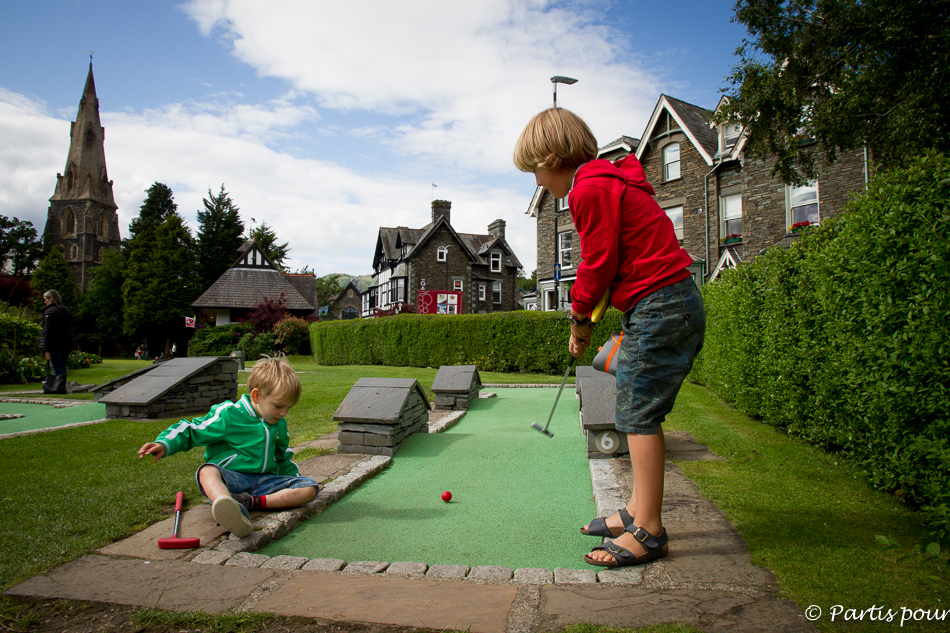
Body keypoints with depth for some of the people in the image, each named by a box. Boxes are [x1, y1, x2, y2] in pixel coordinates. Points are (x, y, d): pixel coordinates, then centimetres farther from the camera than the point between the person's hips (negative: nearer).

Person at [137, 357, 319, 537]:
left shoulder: (280, 424, 15)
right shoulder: (228, 415, -3)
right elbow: (191, 430, 1)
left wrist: (294, 476, 27)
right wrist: (164, 444, -13)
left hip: (264, 481, 5)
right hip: (230, 478, -5)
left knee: (309, 487, -17)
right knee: (207, 471, -39)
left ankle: (252, 502, -34)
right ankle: (233, 511, -72)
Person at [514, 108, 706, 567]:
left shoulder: (591, 188, -13)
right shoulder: (608, 181, 19)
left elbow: (599, 263, -14)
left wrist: (579, 317, 1)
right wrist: (586, 315, 13)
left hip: (659, 308, -10)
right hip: (675, 305, 10)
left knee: (639, 413, -6)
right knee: (637, 412, 14)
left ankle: (648, 531, 2)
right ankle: (638, 511, 24)